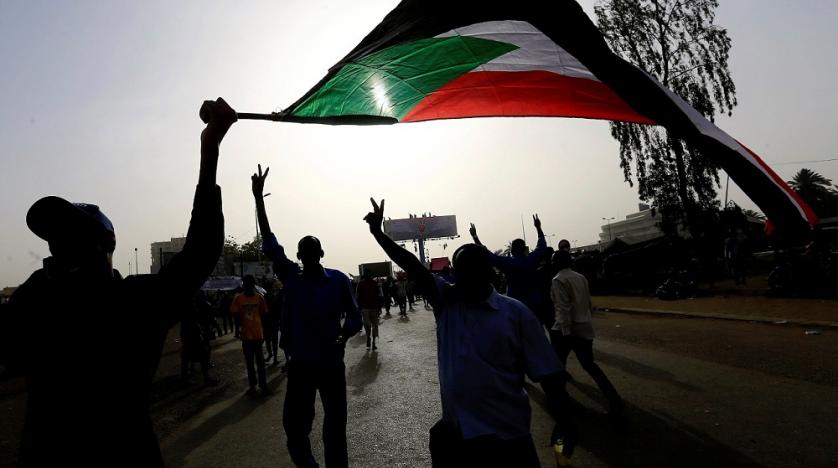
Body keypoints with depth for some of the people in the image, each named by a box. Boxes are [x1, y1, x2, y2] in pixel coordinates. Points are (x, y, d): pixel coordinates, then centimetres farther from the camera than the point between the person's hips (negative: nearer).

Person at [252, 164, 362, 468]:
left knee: (335, 426, 7)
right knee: (294, 423, 9)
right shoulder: (291, 277, 1)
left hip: (331, 363, -2)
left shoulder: (338, 279, -4)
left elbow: (355, 316, 0)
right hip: (299, 364, 2)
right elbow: (270, 245, -3)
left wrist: (343, 336, -23)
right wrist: (258, 199, -8)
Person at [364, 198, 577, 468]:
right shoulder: (445, 301, 3)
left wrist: (563, 421, -11)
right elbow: (412, 265, -3)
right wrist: (378, 233, -8)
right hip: (453, 429, 3)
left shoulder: (516, 313, -7)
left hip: (505, 432, -3)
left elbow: (547, 373, -6)